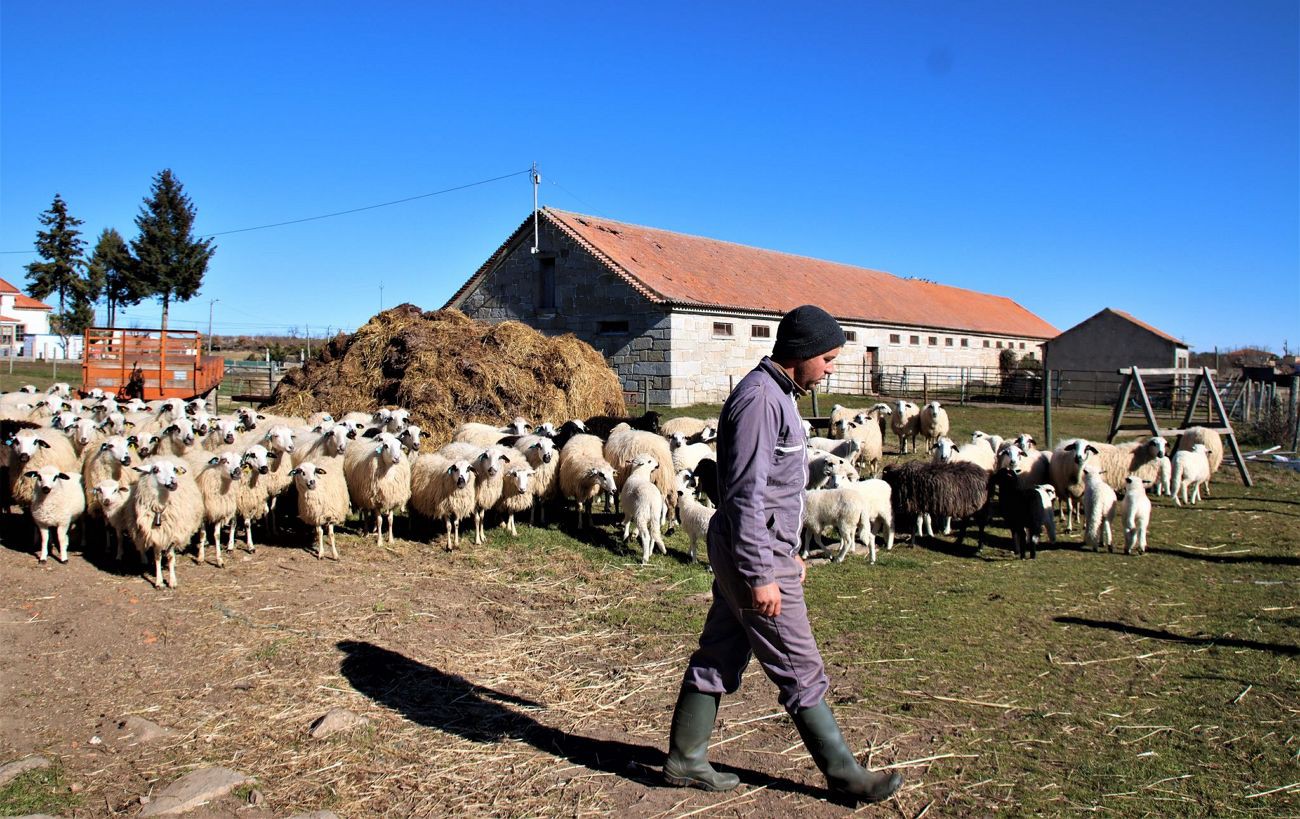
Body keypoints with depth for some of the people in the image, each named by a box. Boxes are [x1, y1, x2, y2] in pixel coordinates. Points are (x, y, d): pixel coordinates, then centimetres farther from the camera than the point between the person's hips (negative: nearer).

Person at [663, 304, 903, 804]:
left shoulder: (777, 395, 13)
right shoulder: (759, 399, -19)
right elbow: (746, 495, -23)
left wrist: (789, 552, 23)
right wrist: (762, 575, -22)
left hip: (764, 548, 10)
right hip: (753, 555, -10)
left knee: (719, 657, 15)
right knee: (801, 671, 2)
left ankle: (685, 759, 25)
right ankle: (843, 773, 15)